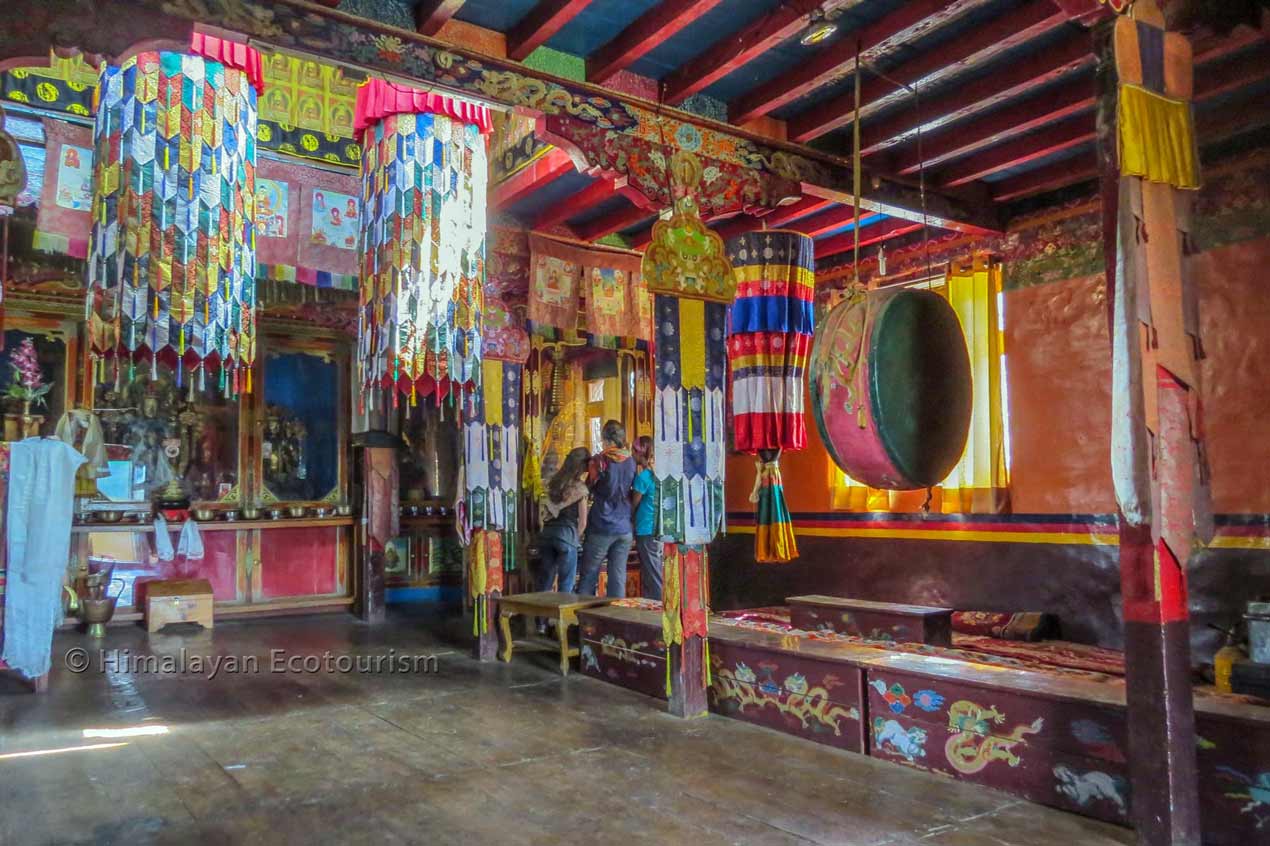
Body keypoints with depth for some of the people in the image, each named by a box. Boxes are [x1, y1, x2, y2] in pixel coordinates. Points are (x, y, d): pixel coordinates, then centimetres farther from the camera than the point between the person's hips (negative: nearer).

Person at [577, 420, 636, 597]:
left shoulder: (600, 460, -9)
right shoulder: (631, 462, 4)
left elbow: (588, 489, 2)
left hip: (602, 528, -4)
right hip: (625, 528, 4)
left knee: (589, 574, 5)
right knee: (618, 574, 6)